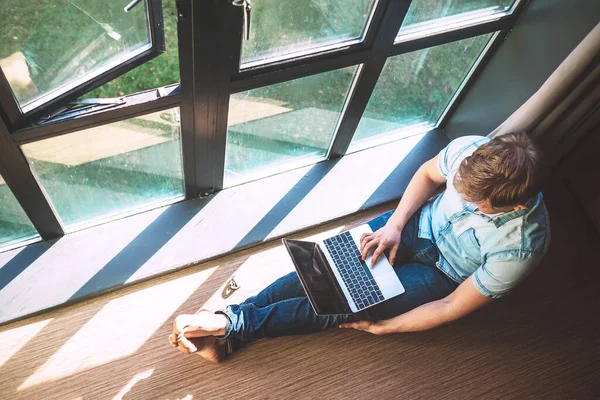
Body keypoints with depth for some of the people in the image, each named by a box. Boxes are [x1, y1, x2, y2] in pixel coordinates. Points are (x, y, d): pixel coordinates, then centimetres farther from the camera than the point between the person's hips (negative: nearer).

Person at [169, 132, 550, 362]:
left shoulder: (521, 247, -32)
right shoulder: (470, 150, -25)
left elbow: (454, 306, -22)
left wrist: (381, 326, -17)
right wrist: (394, 225, -13)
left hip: (442, 273, -3)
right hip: (421, 222, 4)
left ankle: (234, 325, -11)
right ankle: (232, 317, -12)